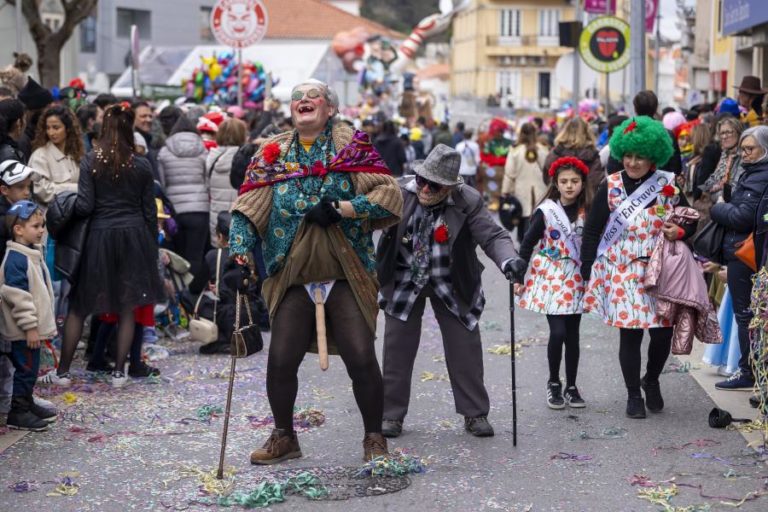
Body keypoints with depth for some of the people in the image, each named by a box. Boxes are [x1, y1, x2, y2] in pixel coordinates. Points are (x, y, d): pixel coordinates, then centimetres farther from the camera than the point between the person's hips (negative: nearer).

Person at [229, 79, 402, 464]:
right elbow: (247, 207, 1)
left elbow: (390, 194, -5)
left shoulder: (352, 145, 3)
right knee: (280, 360, 0)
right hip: (291, 277, 2)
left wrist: (342, 209, -15)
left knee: (361, 358, -7)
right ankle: (284, 437, 22)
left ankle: (374, 438, 13)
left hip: (346, 275, -2)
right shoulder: (272, 153, 8)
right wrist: (240, 252, -15)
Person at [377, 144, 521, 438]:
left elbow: (493, 236, -20)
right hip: (403, 280, 1)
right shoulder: (401, 193, -15)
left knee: (465, 348, 3)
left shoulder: (468, 202, -17)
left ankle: (475, 414, 18)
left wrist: (509, 262, -41)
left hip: (452, 285, 0)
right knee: (397, 348, 3)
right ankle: (392, 414, 16)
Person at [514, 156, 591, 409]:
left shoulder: (586, 213, 2)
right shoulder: (546, 211, -7)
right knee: (558, 333, -9)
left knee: (573, 335, 6)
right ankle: (553, 384, 10)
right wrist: (519, 276, -5)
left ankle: (571, 387, 17)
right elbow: (528, 243, -3)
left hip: (576, 280, 3)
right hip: (550, 278, -3)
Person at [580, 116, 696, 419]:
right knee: (630, 333, -2)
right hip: (623, 273, -2)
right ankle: (633, 395, 15)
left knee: (664, 331, 2)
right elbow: (592, 230, 2)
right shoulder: (611, 187, -1)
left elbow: (690, 221, 13)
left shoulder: (668, 186, 3)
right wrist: (588, 271, -2)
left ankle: (652, 380, 31)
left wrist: (679, 232, -11)